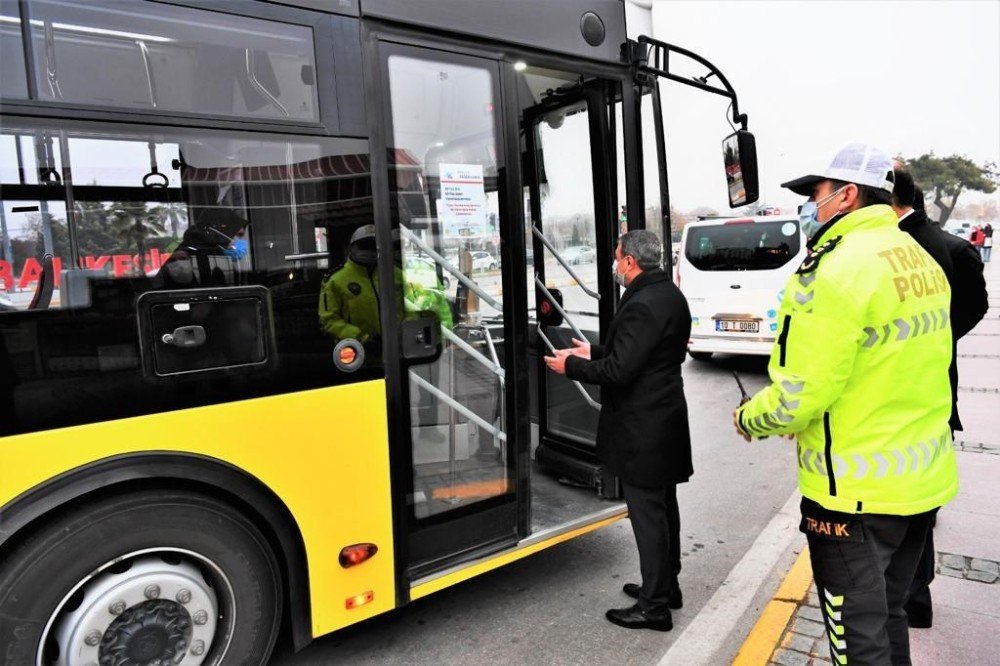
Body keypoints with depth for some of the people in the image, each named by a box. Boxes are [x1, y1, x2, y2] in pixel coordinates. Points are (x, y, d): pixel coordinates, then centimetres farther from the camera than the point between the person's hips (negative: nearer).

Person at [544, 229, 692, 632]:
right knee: (664, 507, 20)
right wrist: (595, 351, 17)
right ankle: (666, 586, 36)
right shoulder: (669, 294, 9)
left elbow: (618, 371, -24)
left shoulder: (642, 305, -23)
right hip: (664, 420, 10)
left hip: (642, 429, -10)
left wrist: (571, 365, -11)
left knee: (648, 514, 1)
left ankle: (654, 606, 15)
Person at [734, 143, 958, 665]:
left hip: (856, 489, -9)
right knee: (887, 615, 25)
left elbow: (799, 398, -23)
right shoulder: (919, 260, 7)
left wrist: (748, 419, -5)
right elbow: (900, 368, 13)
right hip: (923, 478, 9)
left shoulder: (837, 269, -21)